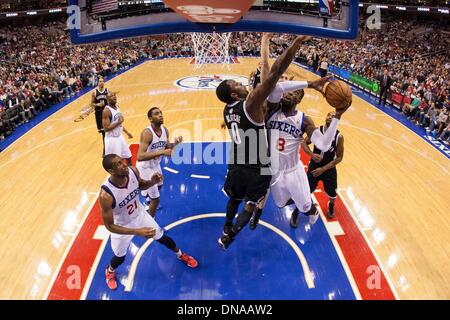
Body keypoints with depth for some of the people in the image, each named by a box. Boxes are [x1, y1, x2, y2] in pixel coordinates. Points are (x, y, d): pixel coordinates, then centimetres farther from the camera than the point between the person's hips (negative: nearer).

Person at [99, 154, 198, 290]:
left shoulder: (132, 171, -26)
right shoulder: (106, 195, -39)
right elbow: (109, 226, -29)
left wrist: (152, 182, -25)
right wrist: (137, 232, -38)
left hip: (140, 215, 4)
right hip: (122, 226, -3)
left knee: (162, 238, 20)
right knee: (120, 258, 18)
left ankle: (181, 255, 51)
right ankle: (110, 271, 56)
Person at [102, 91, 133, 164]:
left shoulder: (117, 107, 6)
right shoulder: (106, 111, -20)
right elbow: (106, 128, -25)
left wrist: (126, 132, 16)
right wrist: (118, 122, -23)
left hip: (119, 136, 8)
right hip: (112, 139, -8)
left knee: (128, 157, 18)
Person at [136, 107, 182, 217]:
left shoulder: (165, 130, -7)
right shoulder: (147, 133, -31)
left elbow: (167, 149, 5)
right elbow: (140, 156, -42)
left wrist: (175, 144, -16)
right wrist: (161, 152, -44)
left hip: (155, 165, 9)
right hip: (145, 167, -8)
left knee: (159, 185, 33)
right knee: (156, 198, -7)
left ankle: (149, 203, 64)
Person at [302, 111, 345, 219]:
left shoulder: (339, 137, -17)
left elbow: (339, 157, -12)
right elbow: (304, 143, -3)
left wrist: (323, 169, -18)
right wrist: (312, 154, -23)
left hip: (329, 169, 0)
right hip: (314, 166, 0)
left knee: (332, 194, 17)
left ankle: (331, 206, 53)